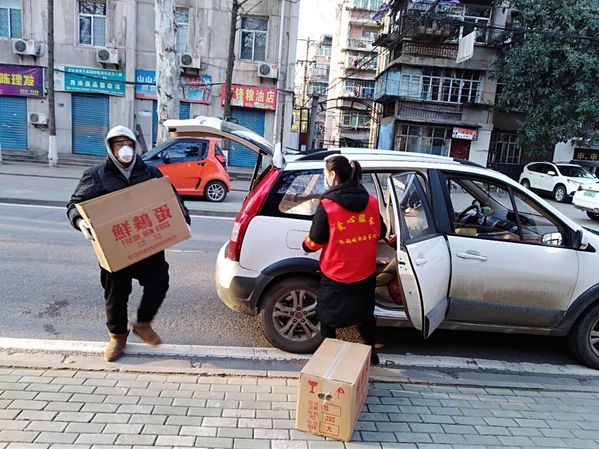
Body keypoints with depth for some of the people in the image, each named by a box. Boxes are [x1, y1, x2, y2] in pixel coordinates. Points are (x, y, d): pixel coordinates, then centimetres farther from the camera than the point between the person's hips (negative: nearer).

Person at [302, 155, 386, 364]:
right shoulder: (371, 202, -5)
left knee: (328, 319, 17)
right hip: (366, 275, 5)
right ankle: (371, 352, 44)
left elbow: (314, 243, -11)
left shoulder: (327, 205, -18)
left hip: (335, 278, -5)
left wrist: (305, 244, 12)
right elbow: (380, 233, 8)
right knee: (366, 315, 27)